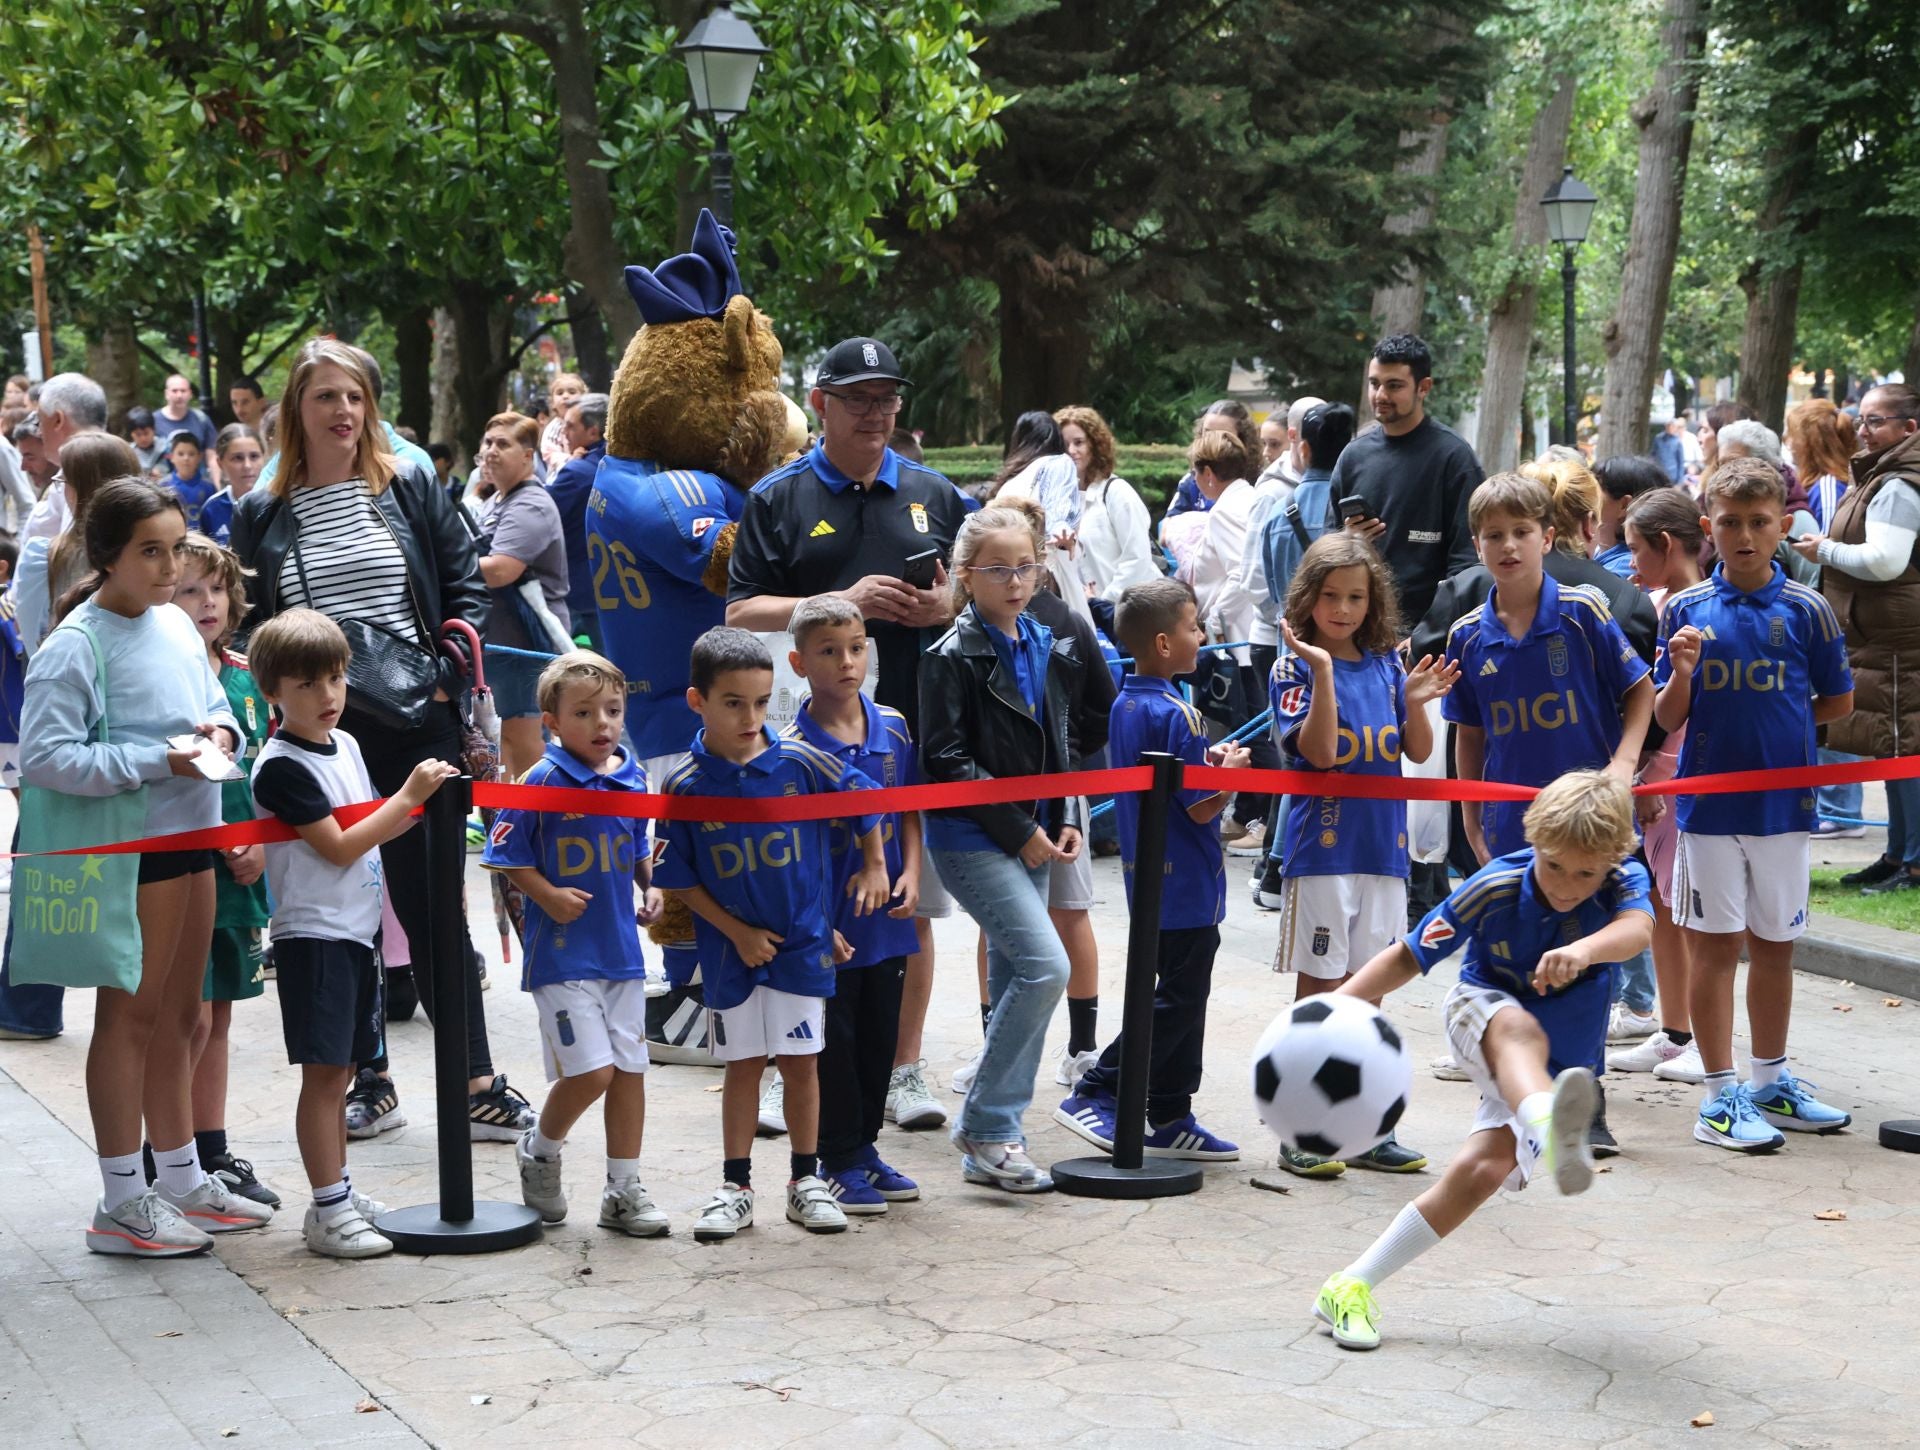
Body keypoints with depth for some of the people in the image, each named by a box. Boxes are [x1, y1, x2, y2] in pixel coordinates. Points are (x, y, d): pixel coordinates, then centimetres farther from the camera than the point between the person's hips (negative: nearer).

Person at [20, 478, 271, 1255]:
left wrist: (220, 728, -1)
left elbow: (213, 697, 23)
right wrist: (155, 761, -22)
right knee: (129, 1016, -1)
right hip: (129, 845, -8)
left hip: (191, 835, 8)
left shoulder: (178, 625, 8)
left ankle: (182, 1181, 29)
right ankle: (122, 1205, 8)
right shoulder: (76, 645, -15)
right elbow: (43, 756, -20)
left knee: (178, 1016, 16)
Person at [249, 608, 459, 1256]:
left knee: (340, 1071, 14)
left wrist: (422, 804, 3)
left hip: (357, 930, 8)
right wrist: (409, 795, -16)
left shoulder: (345, 745, 11)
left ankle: (338, 1195, 23)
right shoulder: (282, 766, -14)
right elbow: (338, 847, -17)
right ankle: (329, 1211, -4)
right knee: (324, 1071, -7)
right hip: (313, 935, -8)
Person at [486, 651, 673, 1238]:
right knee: (591, 1070, -12)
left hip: (621, 948, 6)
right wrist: (549, 896, -15)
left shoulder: (632, 778, 6)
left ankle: (624, 1191, 21)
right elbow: (506, 854, -6)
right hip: (562, 952, -6)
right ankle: (539, 1151, 17)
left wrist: (651, 889, 6)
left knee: (630, 1069, 9)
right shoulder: (543, 782, -11)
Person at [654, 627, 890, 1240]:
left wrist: (874, 866, 12)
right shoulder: (684, 786, -10)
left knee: (800, 1061, 7)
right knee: (743, 1063, 8)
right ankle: (735, 1186, 18)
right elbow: (680, 879, -5)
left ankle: (806, 1180, 19)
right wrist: (738, 932, -8)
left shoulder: (800, 763, -9)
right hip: (732, 948, 0)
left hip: (803, 943, 0)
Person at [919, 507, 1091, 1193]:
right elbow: (946, 761, -13)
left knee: (1014, 982, 9)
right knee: (1045, 964, -17)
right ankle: (986, 1127, -8)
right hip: (973, 840, -7)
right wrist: (1019, 830, -14)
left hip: (1031, 839, 7)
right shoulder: (952, 657, -10)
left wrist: (1067, 820, 4)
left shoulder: (1050, 649, 11)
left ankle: (990, 1136, 18)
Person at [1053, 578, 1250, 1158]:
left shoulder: (1124, 705, 8)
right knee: (1178, 999, -2)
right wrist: (1232, 769, -2)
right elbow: (1203, 807, -19)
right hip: (1186, 884, -9)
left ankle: (1170, 1118, 19)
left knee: (1180, 995, 15)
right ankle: (1095, 1094, -3)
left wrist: (1208, 760, 9)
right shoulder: (1175, 713, -20)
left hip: (1149, 880, 9)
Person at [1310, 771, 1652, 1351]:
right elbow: (1408, 957, -13)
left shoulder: (1625, 882, -20)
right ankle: (1549, 1133, -76)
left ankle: (1350, 1289, -11)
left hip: (1554, 1065, 2)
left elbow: (1636, 928, -44)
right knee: (1520, 1029, -39)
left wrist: (1583, 949, -67)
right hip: (1482, 1012, -2)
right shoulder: (1496, 888, -20)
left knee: (1482, 1170, -18)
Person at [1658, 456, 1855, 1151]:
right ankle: (1720, 1095, 8)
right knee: (1715, 944, 2)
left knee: (1775, 945, 12)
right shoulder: (1686, 610, -1)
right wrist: (1682, 672, -19)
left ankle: (1771, 1082, 26)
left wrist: (1778, 723, 2)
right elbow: (1668, 717, -2)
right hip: (1708, 802, -1)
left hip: (1783, 801, 1)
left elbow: (1838, 702, 7)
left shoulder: (1806, 610, -1)